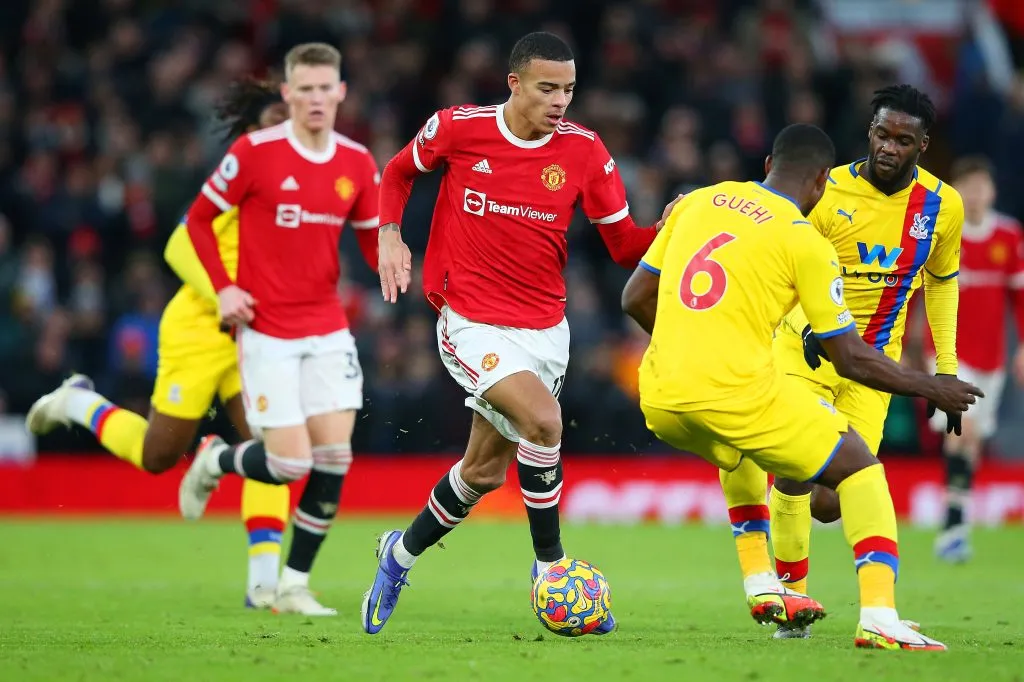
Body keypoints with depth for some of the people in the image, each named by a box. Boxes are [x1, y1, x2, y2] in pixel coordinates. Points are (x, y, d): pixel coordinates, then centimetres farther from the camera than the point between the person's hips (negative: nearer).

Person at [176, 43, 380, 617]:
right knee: (290, 463, -10)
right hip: (267, 331, -4)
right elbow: (199, 219, -1)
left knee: (335, 457, -6)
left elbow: (373, 242, 11)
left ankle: (296, 585, 8)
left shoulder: (357, 163, 2)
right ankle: (214, 461, 25)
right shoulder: (254, 153, -11)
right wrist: (223, 288, -11)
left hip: (328, 331, 4)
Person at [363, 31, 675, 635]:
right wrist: (390, 235, -3)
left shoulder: (584, 151, -4)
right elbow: (399, 173, 11)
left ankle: (402, 554, 38)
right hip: (472, 324, -4)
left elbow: (624, 244, 0)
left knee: (484, 472, 12)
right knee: (543, 418, -26)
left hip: (545, 329, 4)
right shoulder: (457, 129, -9)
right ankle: (550, 567, -10)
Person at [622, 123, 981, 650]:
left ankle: (761, 585, 28)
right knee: (858, 467, 12)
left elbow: (635, 299, 18)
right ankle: (878, 617, -5)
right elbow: (851, 359, 1)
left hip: (659, 399, 6)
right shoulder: (806, 243, 0)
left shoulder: (696, 203, 15)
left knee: (737, 454, 39)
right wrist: (932, 389, 15)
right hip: (740, 390, -6)